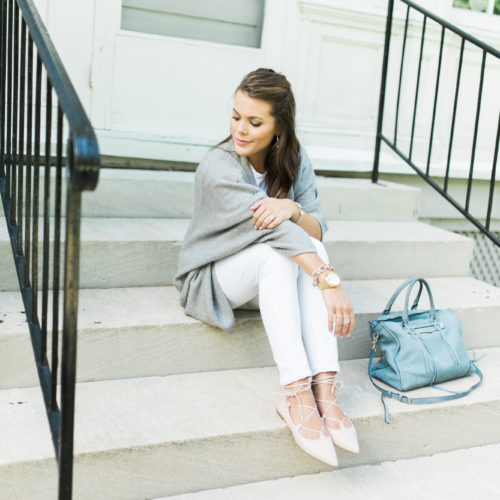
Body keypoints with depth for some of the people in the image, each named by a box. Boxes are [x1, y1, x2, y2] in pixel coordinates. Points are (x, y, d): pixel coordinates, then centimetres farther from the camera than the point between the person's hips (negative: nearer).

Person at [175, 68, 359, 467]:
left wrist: (293, 209, -34)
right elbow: (274, 229, -34)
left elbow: (318, 228, -11)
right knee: (276, 253, -35)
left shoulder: (294, 160, -4)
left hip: (269, 282, 5)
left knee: (313, 249, -28)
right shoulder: (218, 168, -22)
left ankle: (324, 388, -36)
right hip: (212, 277, -4)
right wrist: (330, 281, -41)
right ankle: (296, 392, -39)